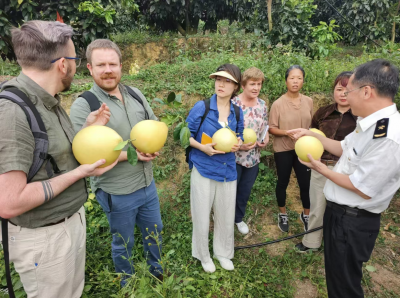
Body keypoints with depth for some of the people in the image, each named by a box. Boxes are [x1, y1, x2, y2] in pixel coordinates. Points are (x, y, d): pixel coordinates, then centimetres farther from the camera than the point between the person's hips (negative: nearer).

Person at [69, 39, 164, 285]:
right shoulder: (83, 106, -17)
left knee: (154, 231, 25)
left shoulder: (135, 94, 1)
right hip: (116, 193, -5)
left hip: (147, 184, 6)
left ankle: (157, 272, 53)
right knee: (123, 243, 18)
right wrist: (131, 154, -23)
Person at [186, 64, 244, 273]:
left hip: (228, 171, 4)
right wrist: (202, 147, -20)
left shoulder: (237, 112, 2)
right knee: (202, 218, 9)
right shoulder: (201, 107, -11)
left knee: (226, 216, 15)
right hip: (203, 170, -3)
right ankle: (203, 255, 37)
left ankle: (223, 253, 42)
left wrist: (237, 144, -8)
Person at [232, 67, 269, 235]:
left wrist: (266, 138, -7)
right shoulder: (233, 104, -16)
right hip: (234, 157, -5)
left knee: (245, 191, 20)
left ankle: (238, 218, 43)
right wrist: (238, 145, -24)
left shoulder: (262, 105, 2)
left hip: (253, 157, 6)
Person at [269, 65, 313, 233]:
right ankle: (283, 214, 34)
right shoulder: (278, 104, -13)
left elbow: (311, 124, 10)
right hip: (283, 150, -3)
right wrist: (287, 132, -24)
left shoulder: (308, 101, 0)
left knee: (305, 183, 8)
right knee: (283, 182, 12)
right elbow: (271, 128, -10)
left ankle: (306, 214, 33)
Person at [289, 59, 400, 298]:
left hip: (353, 222, -9)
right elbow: (344, 148, 16)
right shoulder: (370, 123, 0)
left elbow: (364, 190, -26)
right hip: (338, 212, 9)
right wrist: (312, 135, 9)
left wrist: (321, 168, -15)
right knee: (335, 273, 30)